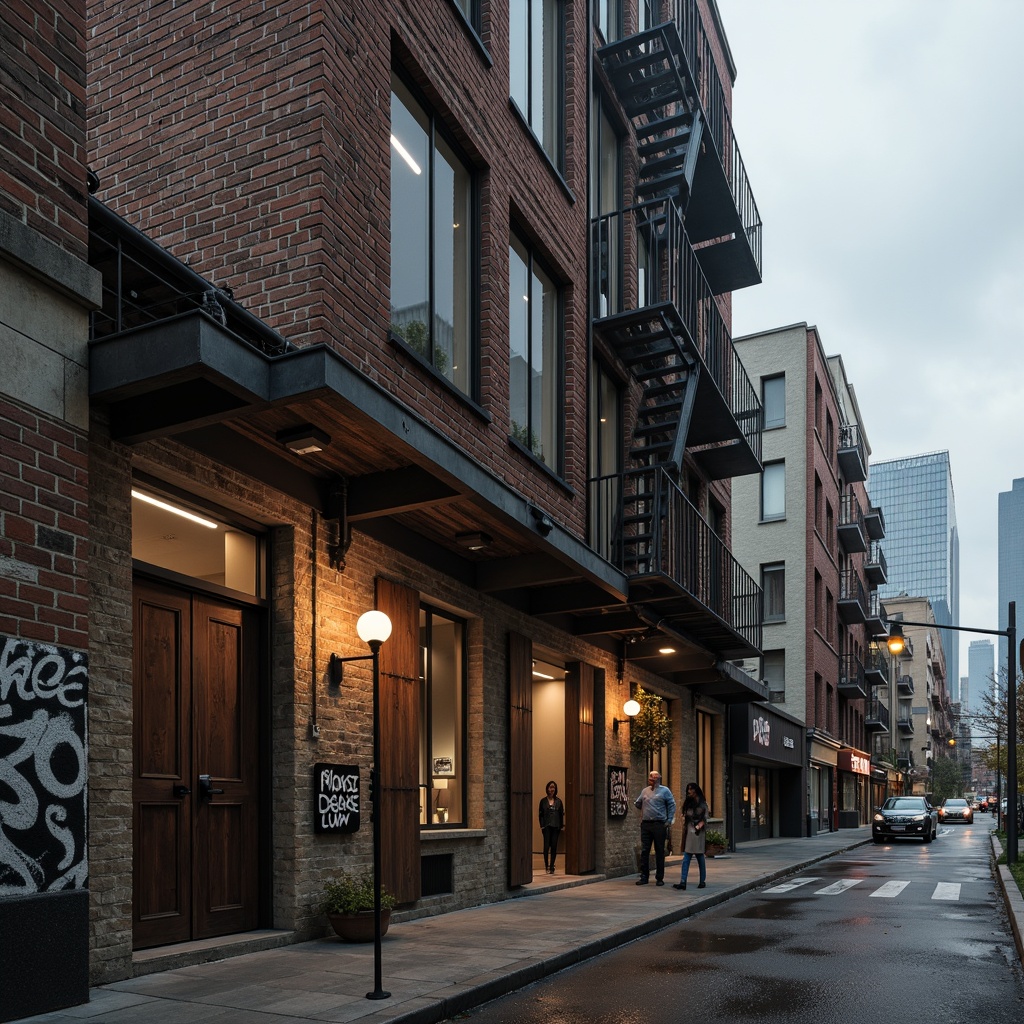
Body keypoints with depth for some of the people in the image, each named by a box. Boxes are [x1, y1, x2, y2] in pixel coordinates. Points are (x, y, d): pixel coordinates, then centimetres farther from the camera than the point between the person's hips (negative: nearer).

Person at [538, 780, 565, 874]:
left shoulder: (558, 801, 9)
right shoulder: (543, 800, 4)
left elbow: (561, 814, 8)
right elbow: (540, 814, 2)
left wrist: (561, 826, 0)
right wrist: (542, 825, -6)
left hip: (556, 827, 2)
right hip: (546, 826, -2)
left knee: (554, 847, 1)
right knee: (546, 846, -6)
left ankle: (551, 867, 7)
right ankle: (546, 865, 8)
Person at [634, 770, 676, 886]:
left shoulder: (664, 790, 0)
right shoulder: (645, 791, 13)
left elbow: (672, 805, -1)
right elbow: (639, 804, 23)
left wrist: (669, 821, -6)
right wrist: (634, 802, 4)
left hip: (659, 824, -4)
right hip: (645, 824, 4)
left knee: (659, 851, 3)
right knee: (644, 851, 3)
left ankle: (660, 878, 11)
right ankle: (644, 876, 9)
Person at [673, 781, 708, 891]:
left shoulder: (702, 804, 1)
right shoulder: (688, 803, 16)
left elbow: (705, 819, -2)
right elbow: (684, 817, 16)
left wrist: (698, 826, -17)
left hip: (697, 832, -4)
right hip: (688, 831, 4)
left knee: (699, 856, 3)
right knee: (686, 857, -3)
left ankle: (702, 881, 13)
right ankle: (683, 882, -11)